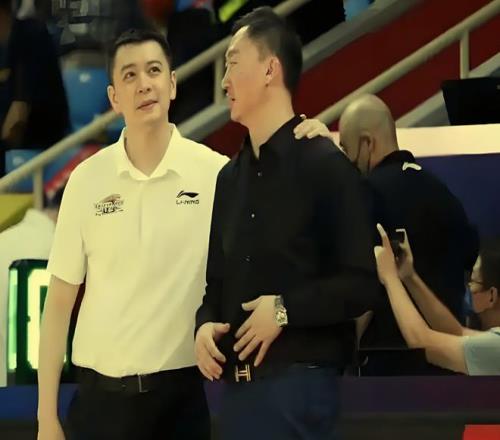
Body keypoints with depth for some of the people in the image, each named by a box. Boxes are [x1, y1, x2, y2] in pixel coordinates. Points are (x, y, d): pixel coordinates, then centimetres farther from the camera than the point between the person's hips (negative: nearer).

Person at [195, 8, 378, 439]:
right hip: (237, 384, 7)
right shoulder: (230, 177, 17)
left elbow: (361, 284, -11)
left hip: (299, 383, -7)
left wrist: (286, 309, -17)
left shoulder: (325, 166, -6)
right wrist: (205, 325, 0)